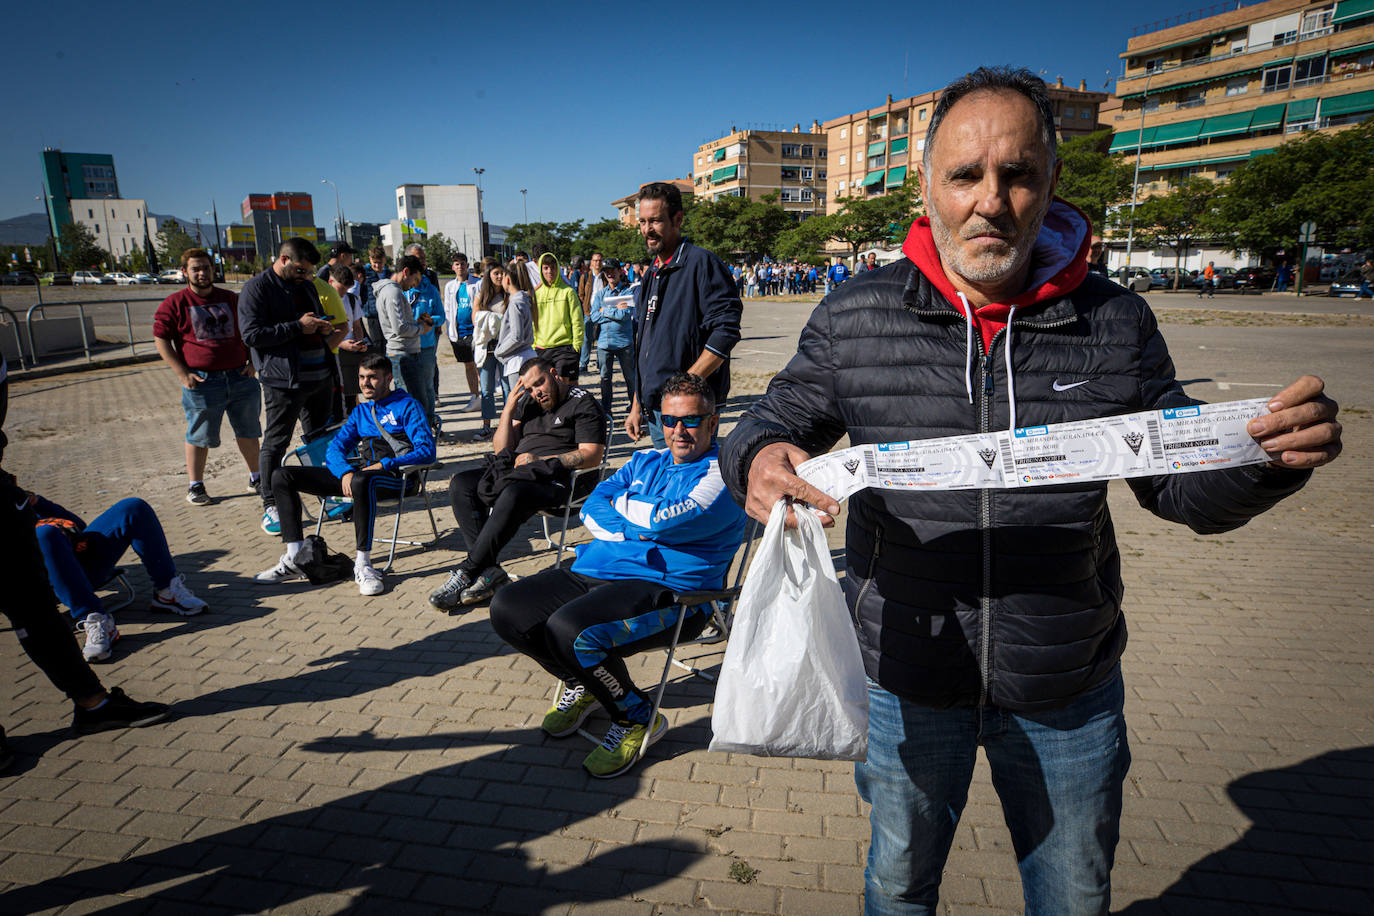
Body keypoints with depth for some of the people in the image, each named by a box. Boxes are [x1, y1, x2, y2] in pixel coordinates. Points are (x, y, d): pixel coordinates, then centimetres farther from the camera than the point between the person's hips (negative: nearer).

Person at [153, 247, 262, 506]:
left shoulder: (231, 299, 12)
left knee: (248, 432, 10)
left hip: (240, 377, 3)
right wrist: (183, 374, -9)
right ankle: (195, 486, 16)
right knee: (199, 437, 4)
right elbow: (161, 340, -1)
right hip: (202, 381, -3)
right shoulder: (174, 304, 2)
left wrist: (252, 363, 7)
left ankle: (256, 478, 24)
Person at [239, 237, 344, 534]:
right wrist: (298, 327, -18)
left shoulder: (305, 285, 17)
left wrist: (327, 335, 5)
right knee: (275, 443, 1)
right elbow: (251, 335, -16)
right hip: (283, 381, -7)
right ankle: (270, 506, 10)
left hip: (320, 376, 7)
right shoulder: (257, 289, -7)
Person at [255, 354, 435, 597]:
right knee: (282, 476, -1)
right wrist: (345, 472, -8)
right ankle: (295, 558, -8)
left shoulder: (407, 406, 5)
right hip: (359, 471, 7)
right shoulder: (360, 411, 25)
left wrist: (384, 465, -17)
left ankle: (362, 564, -35)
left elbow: (427, 451, -8)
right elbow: (334, 449, 15)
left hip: (395, 477, -7)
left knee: (362, 481, -44)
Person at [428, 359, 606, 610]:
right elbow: (501, 449, 20)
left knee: (513, 494, -37)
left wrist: (539, 460, -12)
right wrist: (508, 411, 5)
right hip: (516, 469, 7)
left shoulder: (584, 404, 2)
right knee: (460, 484, -15)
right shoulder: (528, 403, 22)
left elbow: (592, 456, -11)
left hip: (556, 477, -7)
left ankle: (466, 571, -28)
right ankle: (489, 570, -26)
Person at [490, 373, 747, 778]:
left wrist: (621, 503, 0)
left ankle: (637, 718, -4)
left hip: (665, 589, -8)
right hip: (594, 572, 8)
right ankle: (580, 684, 20)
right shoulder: (645, 460, 21)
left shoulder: (722, 472, -3)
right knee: (507, 609, -4)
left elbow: (670, 521, -19)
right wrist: (632, 530, -9)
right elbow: (592, 507, 11)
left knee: (569, 630, -32)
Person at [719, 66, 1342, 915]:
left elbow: (1184, 487, 1)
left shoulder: (1117, 322, -6)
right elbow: (772, 423, -4)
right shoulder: (853, 319, -9)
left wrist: (1272, 455, -20)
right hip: (908, 680, 0)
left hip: (1069, 691, 2)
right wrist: (759, 461, -28)